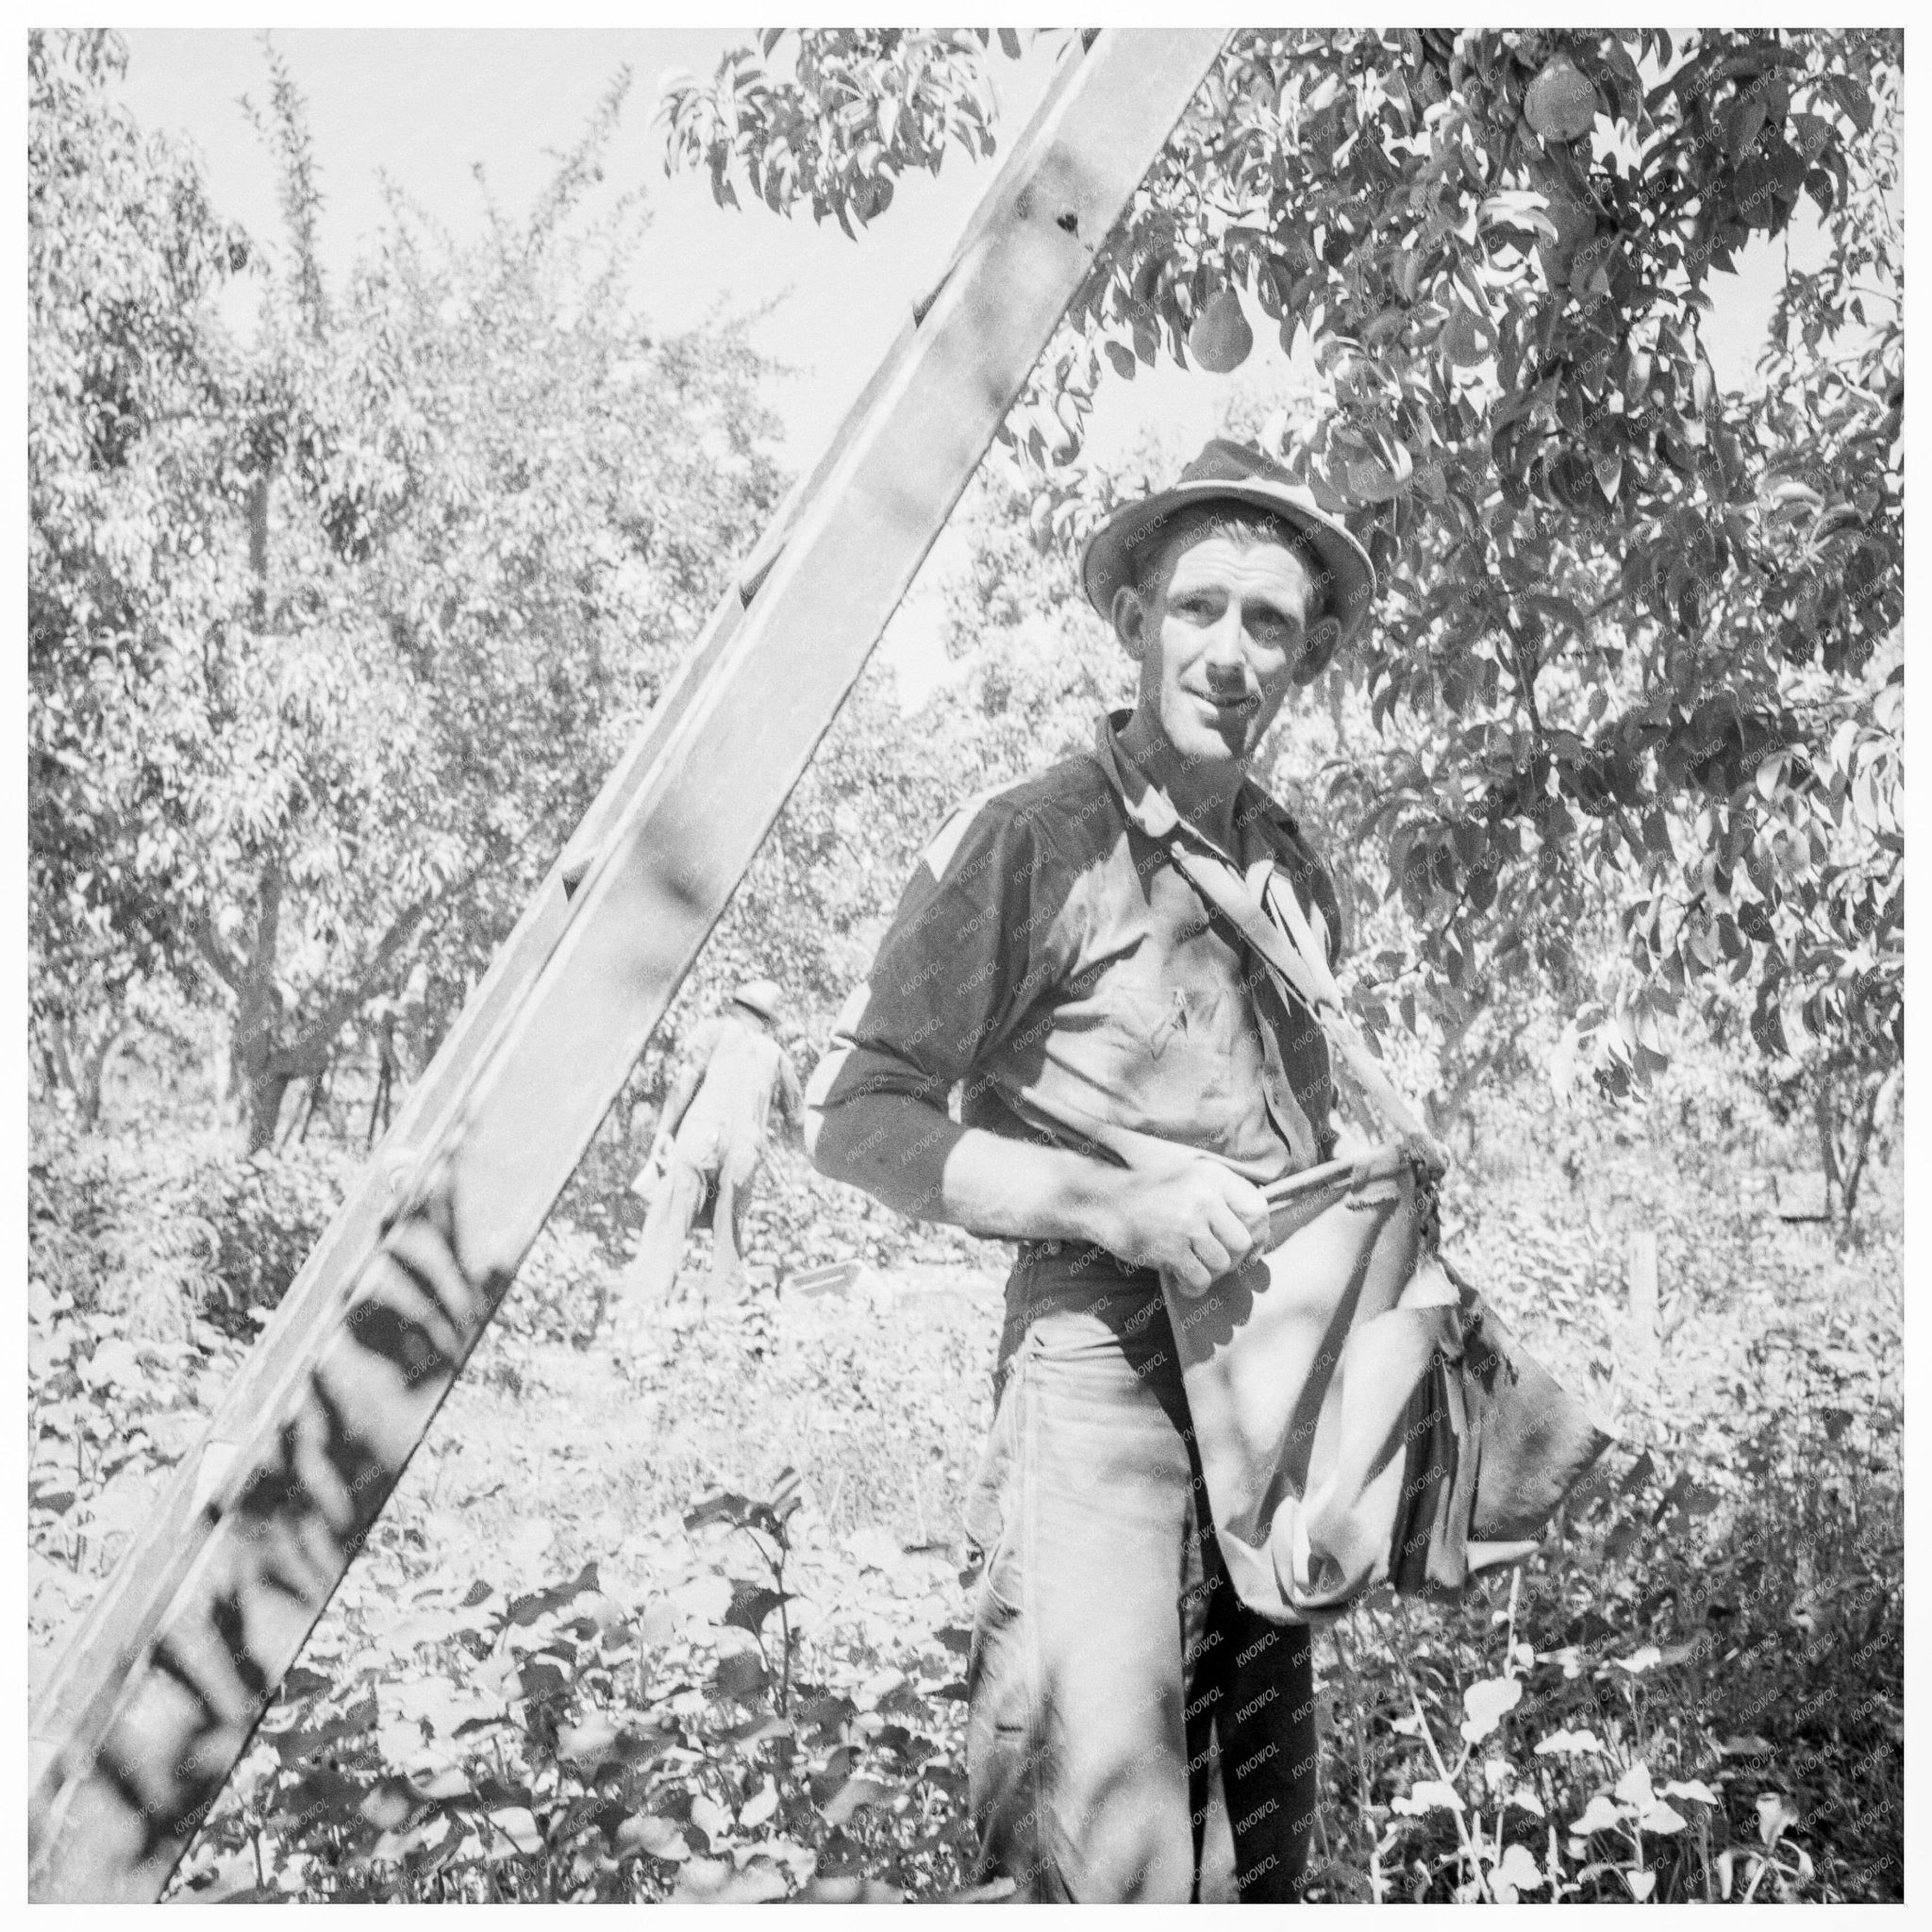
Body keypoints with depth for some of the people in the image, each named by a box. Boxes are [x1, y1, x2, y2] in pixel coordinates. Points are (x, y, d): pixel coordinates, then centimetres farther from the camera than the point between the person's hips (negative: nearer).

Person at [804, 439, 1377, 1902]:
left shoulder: (1299, 871, 14)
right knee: (1107, 1864, -14)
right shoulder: (1032, 841, -7)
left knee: (1255, 1849, 12)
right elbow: (855, 1117, -9)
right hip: (1102, 1368, -7)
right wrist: (1120, 1205, -17)